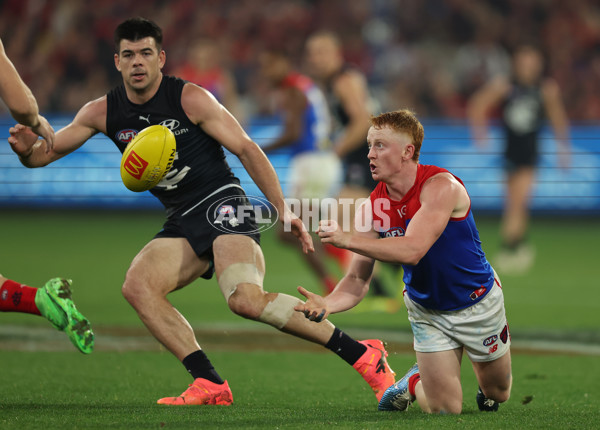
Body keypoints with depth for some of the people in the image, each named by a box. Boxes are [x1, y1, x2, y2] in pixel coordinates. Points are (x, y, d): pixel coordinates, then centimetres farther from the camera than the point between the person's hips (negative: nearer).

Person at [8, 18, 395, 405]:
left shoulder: (190, 99, -9)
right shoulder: (103, 113, 5)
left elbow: (245, 148, -8)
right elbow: (45, 154, 8)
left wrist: (283, 210, -16)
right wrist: (28, 149, -18)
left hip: (223, 203, -6)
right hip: (183, 221, 7)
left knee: (245, 299, -29)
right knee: (137, 286, -18)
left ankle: (361, 355, -24)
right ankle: (211, 386, -18)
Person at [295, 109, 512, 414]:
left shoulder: (441, 186, -29)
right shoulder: (372, 207, -14)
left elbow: (413, 250, -42)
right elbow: (358, 278, -12)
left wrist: (347, 240, -47)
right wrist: (328, 303, -34)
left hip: (478, 302, -2)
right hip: (427, 311, 3)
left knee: (496, 394, 16)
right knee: (443, 408, -3)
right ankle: (413, 383, 28)